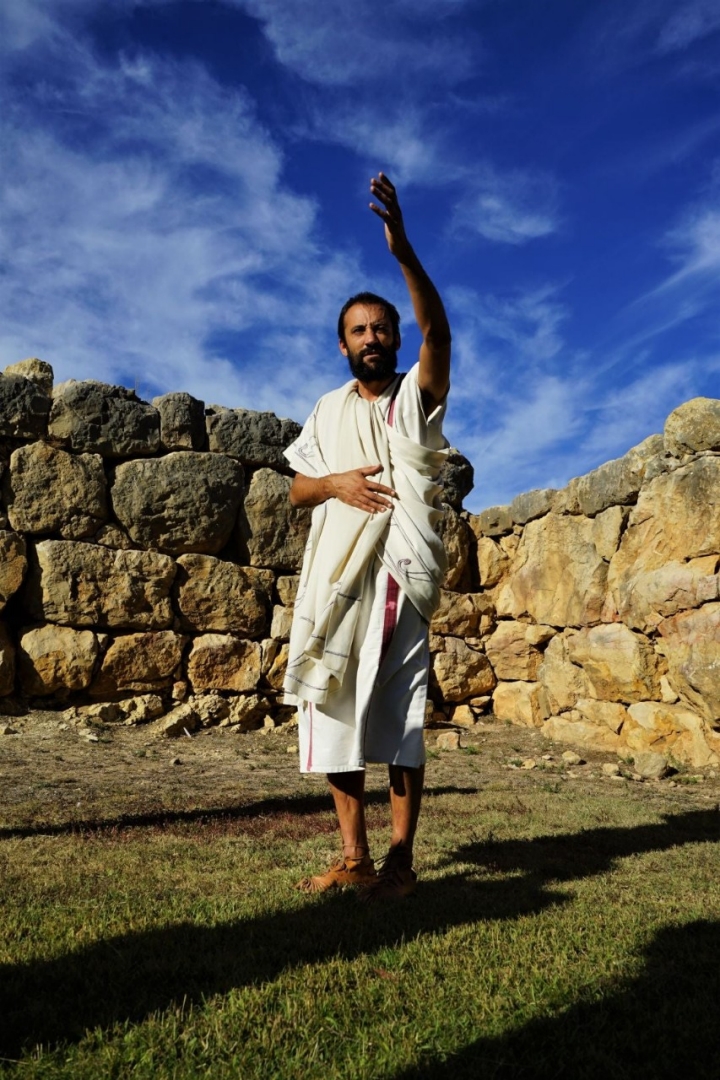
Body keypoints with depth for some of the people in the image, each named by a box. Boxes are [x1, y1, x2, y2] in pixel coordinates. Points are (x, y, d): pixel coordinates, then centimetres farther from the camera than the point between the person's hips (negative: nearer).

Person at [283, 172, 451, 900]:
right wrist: (333, 483, -6)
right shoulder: (328, 411, 16)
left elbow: (437, 330, -15)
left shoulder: (418, 396, 4)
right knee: (334, 712, 5)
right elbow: (296, 489, 16)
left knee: (398, 716, -4)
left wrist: (402, 250, -27)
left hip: (398, 573, -4)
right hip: (333, 576, 4)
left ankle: (400, 861, 6)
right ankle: (354, 857, 16)